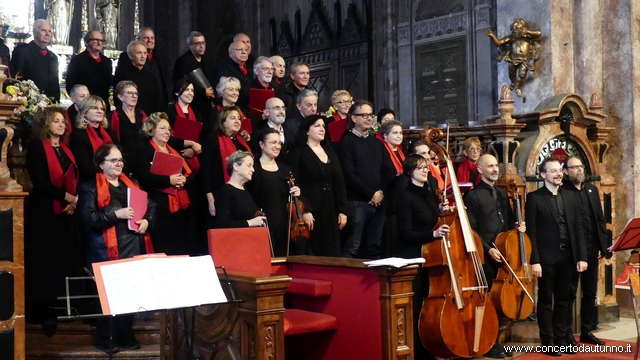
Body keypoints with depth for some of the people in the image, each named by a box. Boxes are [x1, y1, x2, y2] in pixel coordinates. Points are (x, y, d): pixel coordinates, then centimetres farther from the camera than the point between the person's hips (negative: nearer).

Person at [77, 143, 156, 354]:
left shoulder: (131, 184, 19)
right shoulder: (91, 188, 0)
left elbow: (150, 205, 18)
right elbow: (88, 218, -11)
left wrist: (147, 221, -3)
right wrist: (116, 214, -18)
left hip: (134, 247, 5)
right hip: (108, 250, -5)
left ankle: (126, 335, 20)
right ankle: (104, 339, 10)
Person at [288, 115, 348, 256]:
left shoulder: (329, 150, 16)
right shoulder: (298, 153, -2)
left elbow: (339, 181, 13)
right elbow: (296, 184, -9)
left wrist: (343, 210, 6)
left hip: (331, 210, 6)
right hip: (311, 210, -5)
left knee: (332, 252, 5)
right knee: (312, 252, -5)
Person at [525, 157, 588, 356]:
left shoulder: (570, 197, 10)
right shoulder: (534, 198, -4)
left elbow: (578, 228, 8)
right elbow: (531, 232, -9)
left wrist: (582, 256, 1)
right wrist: (534, 260, -14)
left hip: (567, 256, 5)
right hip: (546, 257, -4)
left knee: (563, 299, 12)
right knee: (546, 300, 5)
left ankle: (561, 338, 22)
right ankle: (548, 341, 12)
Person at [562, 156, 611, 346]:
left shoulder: (592, 189, 12)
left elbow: (600, 219, 13)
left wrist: (605, 244, 6)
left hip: (591, 249, 6)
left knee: (590, 292, 13)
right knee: (569, 293, 3)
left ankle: (587, 331, 23)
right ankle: (567, 334, 11)